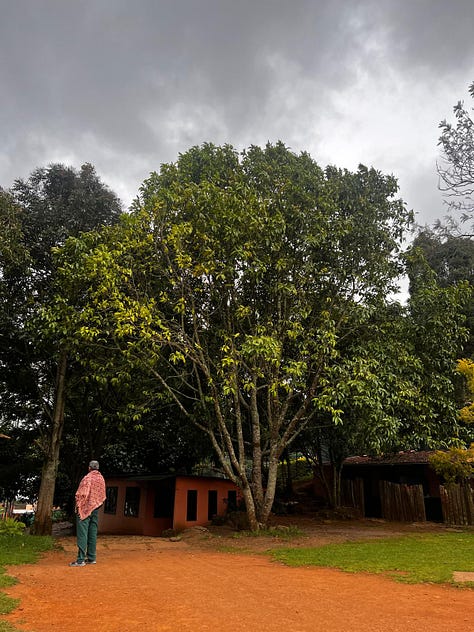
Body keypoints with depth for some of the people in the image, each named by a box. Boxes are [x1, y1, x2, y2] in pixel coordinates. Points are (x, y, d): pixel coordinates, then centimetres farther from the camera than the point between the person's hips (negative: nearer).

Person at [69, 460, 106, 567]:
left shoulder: (87, 478, -12)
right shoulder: (101, 479, 8)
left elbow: (82, 494, -17)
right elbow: (103, 496, 13)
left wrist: (78, 506, -10)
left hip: (85, 508, -6)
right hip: (95, 509, 7)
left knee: (82, 534, -5)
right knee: (92, 534, 10)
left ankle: (81, 559, -6)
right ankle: (91, 558, 15)